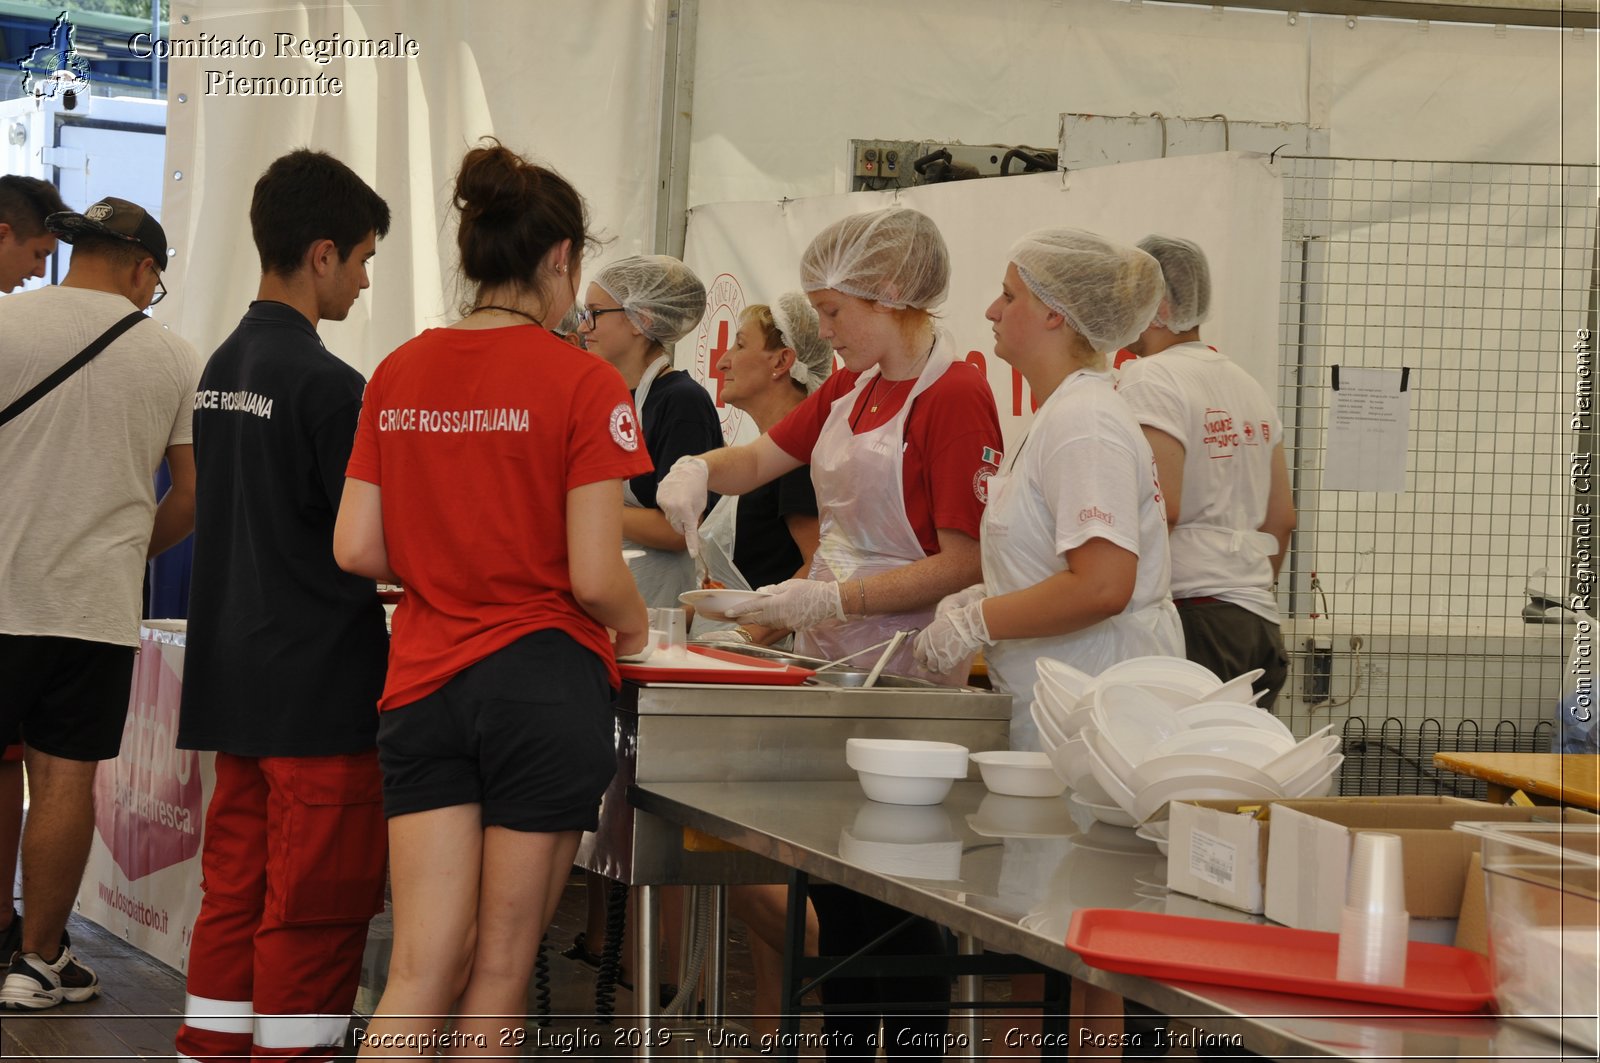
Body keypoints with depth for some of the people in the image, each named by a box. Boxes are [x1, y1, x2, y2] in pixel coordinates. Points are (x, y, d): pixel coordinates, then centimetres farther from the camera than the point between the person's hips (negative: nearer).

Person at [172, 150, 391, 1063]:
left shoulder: (221, 370, 11)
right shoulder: (328, 383, -15)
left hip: (234, 679, 8)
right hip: (321, 686, -8)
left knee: (236, 897, 12)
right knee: (315, 912, -3)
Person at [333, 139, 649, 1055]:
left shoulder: (400, 375, 5)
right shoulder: (584, 385, -10)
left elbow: (356, 549, 5)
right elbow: (596, 576, -13)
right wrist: (633, 626, 8)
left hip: (422, 682, 4)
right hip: (546, 679, -4)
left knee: (422, 970, 2)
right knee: (502, 968, 6)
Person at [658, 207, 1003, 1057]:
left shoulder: (955, 396, -14)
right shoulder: (853, 388, 12)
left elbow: (964, 563, -19)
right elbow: (766, 456, 26)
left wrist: (831, 597, -22)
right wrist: (700, 468, 3)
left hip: (903, 670, -8)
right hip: (828, 662, 8)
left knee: (897, 904, -2)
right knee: (834, 888, 12)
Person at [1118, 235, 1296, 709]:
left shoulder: (1148, 381, -7)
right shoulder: (1248, 386, 18)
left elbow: (1161, 510, -18)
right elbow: (1282, 519, 21)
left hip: (1191, 616, -8)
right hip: (1259, 622, 8)